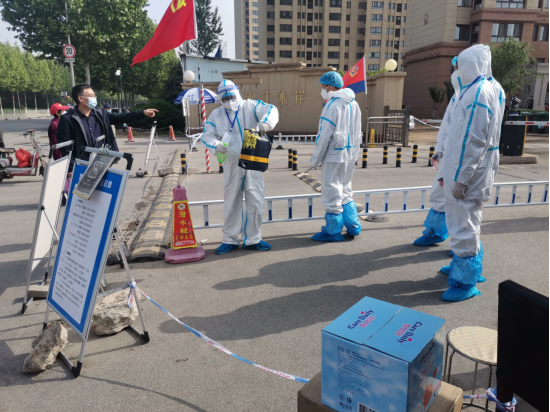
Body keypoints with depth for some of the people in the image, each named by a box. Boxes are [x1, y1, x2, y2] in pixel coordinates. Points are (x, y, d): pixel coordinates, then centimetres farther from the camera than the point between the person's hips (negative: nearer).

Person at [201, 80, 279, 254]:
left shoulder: (250, 106, 0)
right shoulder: (216, 115, 7)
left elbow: (271, 110, -11)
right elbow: (207, 135, 6)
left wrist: (266, 122, -34)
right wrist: (216, 144, -16)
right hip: (231, 165, 1)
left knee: (256, 201, 3)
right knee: (231, 202, 9)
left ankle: (253, 239, 18)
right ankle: (230, 239, 23)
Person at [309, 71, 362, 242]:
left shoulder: (332, 105, -14)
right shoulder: (354, 104, 11)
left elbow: (324, 136, -16)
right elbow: (357, 133, 15)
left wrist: (315, 159, -8)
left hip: (334, 156, -9)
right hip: (350, 155, 9)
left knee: (332, 193, 1)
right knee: (345, 192, 20)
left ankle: (333, 231, 10)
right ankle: (353, 226, 24)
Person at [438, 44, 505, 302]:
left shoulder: (478, 94, -18)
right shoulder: (472, 91, 14)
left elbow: (474, 141, -23)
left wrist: (460, 179, -21)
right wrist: (450, 172, 21)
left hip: (468, 174, -10)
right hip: (459, 171, 10)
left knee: (464, 228, -2)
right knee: (462, 225, 21)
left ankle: (466, 283, 9)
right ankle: (462, 266, 37)